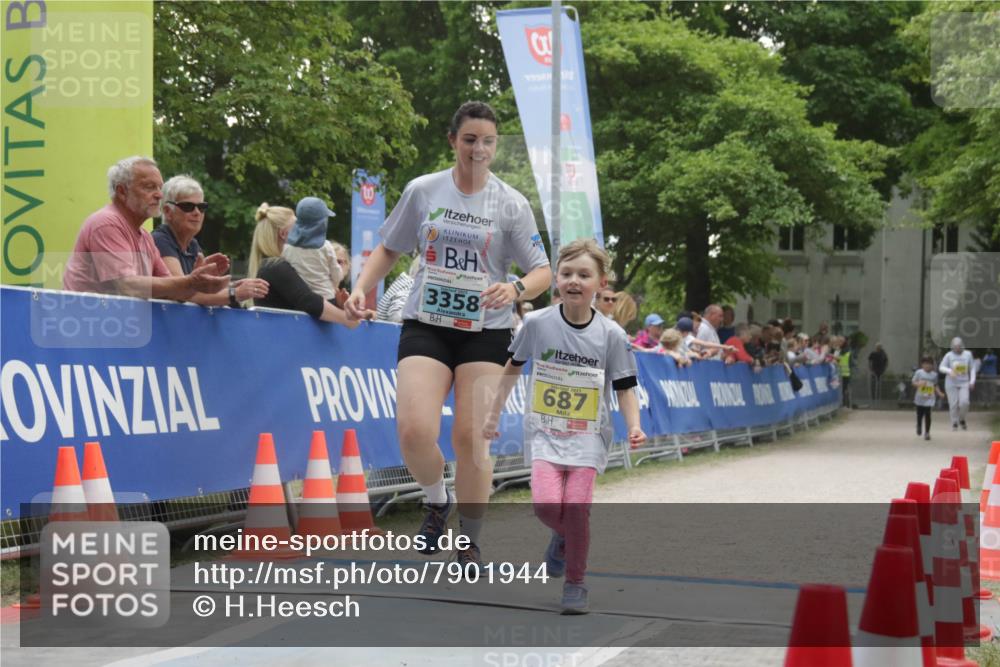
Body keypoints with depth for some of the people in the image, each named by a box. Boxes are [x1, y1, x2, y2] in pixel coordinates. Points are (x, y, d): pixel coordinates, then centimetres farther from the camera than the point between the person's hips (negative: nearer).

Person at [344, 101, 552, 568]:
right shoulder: (422, 191, 2)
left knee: (471, 438, -6)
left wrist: (516, 288, -22)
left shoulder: (511, 204, -1)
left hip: (486, 332, 0)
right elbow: (389, 248, 14)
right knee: (414, 430, -17)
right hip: (426, 325, 1)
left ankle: (470, 544, 14)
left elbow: (543, 272, -1)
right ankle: (437, 500, 16)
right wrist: (361, 288, -2)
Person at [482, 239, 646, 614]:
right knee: (547, 504, -19)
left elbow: (625, 388, 0)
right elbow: (513, 367, 11)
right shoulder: (538, 324, -4)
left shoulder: (611, 335, -6)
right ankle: (562, 537, 17)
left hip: (588, 436, 0)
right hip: (544, 432, 1)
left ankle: (575, 583, 8)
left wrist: (634, 428, -16)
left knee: (576, 507, -14)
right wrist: (494, 413, 15)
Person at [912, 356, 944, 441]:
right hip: (920, 398, 0)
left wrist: (939, 393, -1)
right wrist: (919, 384, -21)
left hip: (929, 399, 0)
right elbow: (913, 382, -1)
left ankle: (927, 432, 4)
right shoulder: (919, 372, -4)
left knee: (927, 415, -8)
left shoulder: (934, 374, 2)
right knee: (920, 414, 10)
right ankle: (919, 427, 41)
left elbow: (935, 386, 13)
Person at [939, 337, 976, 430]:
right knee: (953, 404, -3)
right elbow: (941, 367, -4)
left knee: (964, 402, -13)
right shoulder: (949, 355, -4)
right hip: (951, 383, -1)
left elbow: (972, 368, 10)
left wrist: (972, 381, 1)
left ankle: (962, 419, 13)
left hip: (964, 383, 1)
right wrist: (949, 371, -24)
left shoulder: (968, 354, 3)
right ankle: (954, 423, 13)